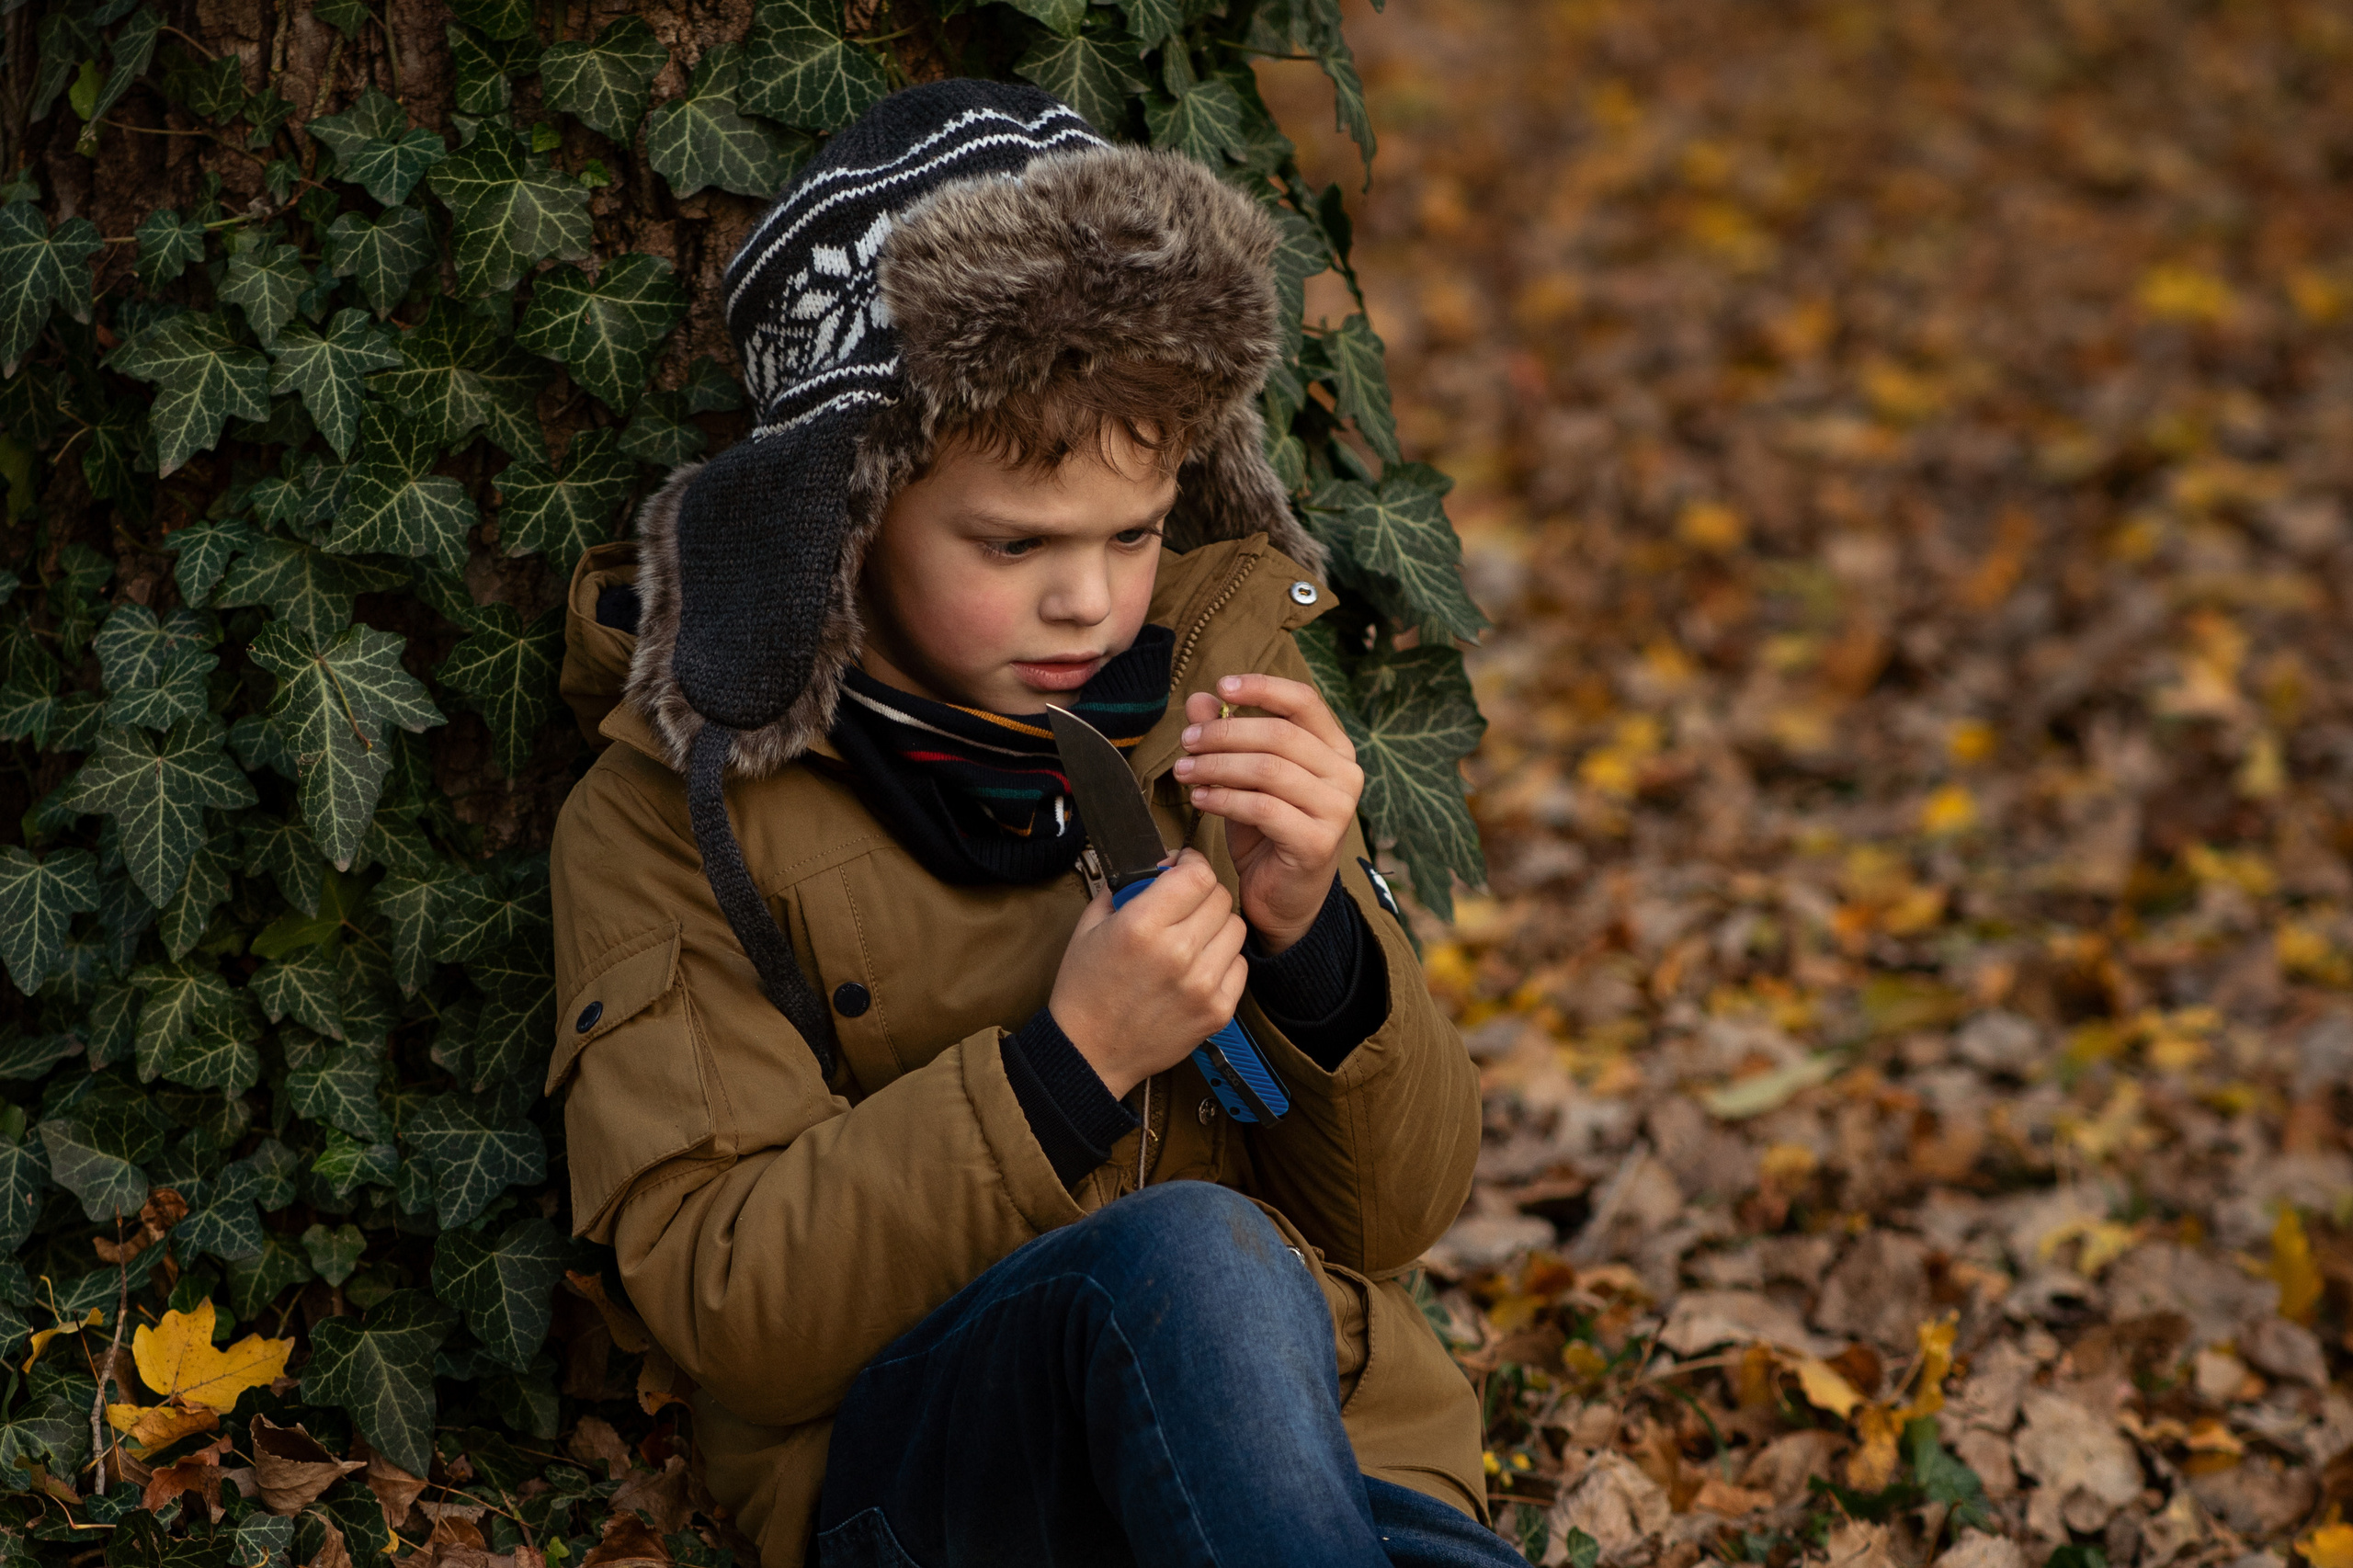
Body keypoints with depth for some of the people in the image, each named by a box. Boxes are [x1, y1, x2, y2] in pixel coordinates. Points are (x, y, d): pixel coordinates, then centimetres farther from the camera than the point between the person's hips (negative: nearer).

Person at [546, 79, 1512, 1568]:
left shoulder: (1217, 686, 8)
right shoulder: (675, 812, -2)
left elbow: (1402, 1212, 9)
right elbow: (728, 1310, -8)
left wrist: (1312, 931, -11)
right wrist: (1065, 1068, -19)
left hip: (1329, 1449, 2)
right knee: (1192, 1254, -33)